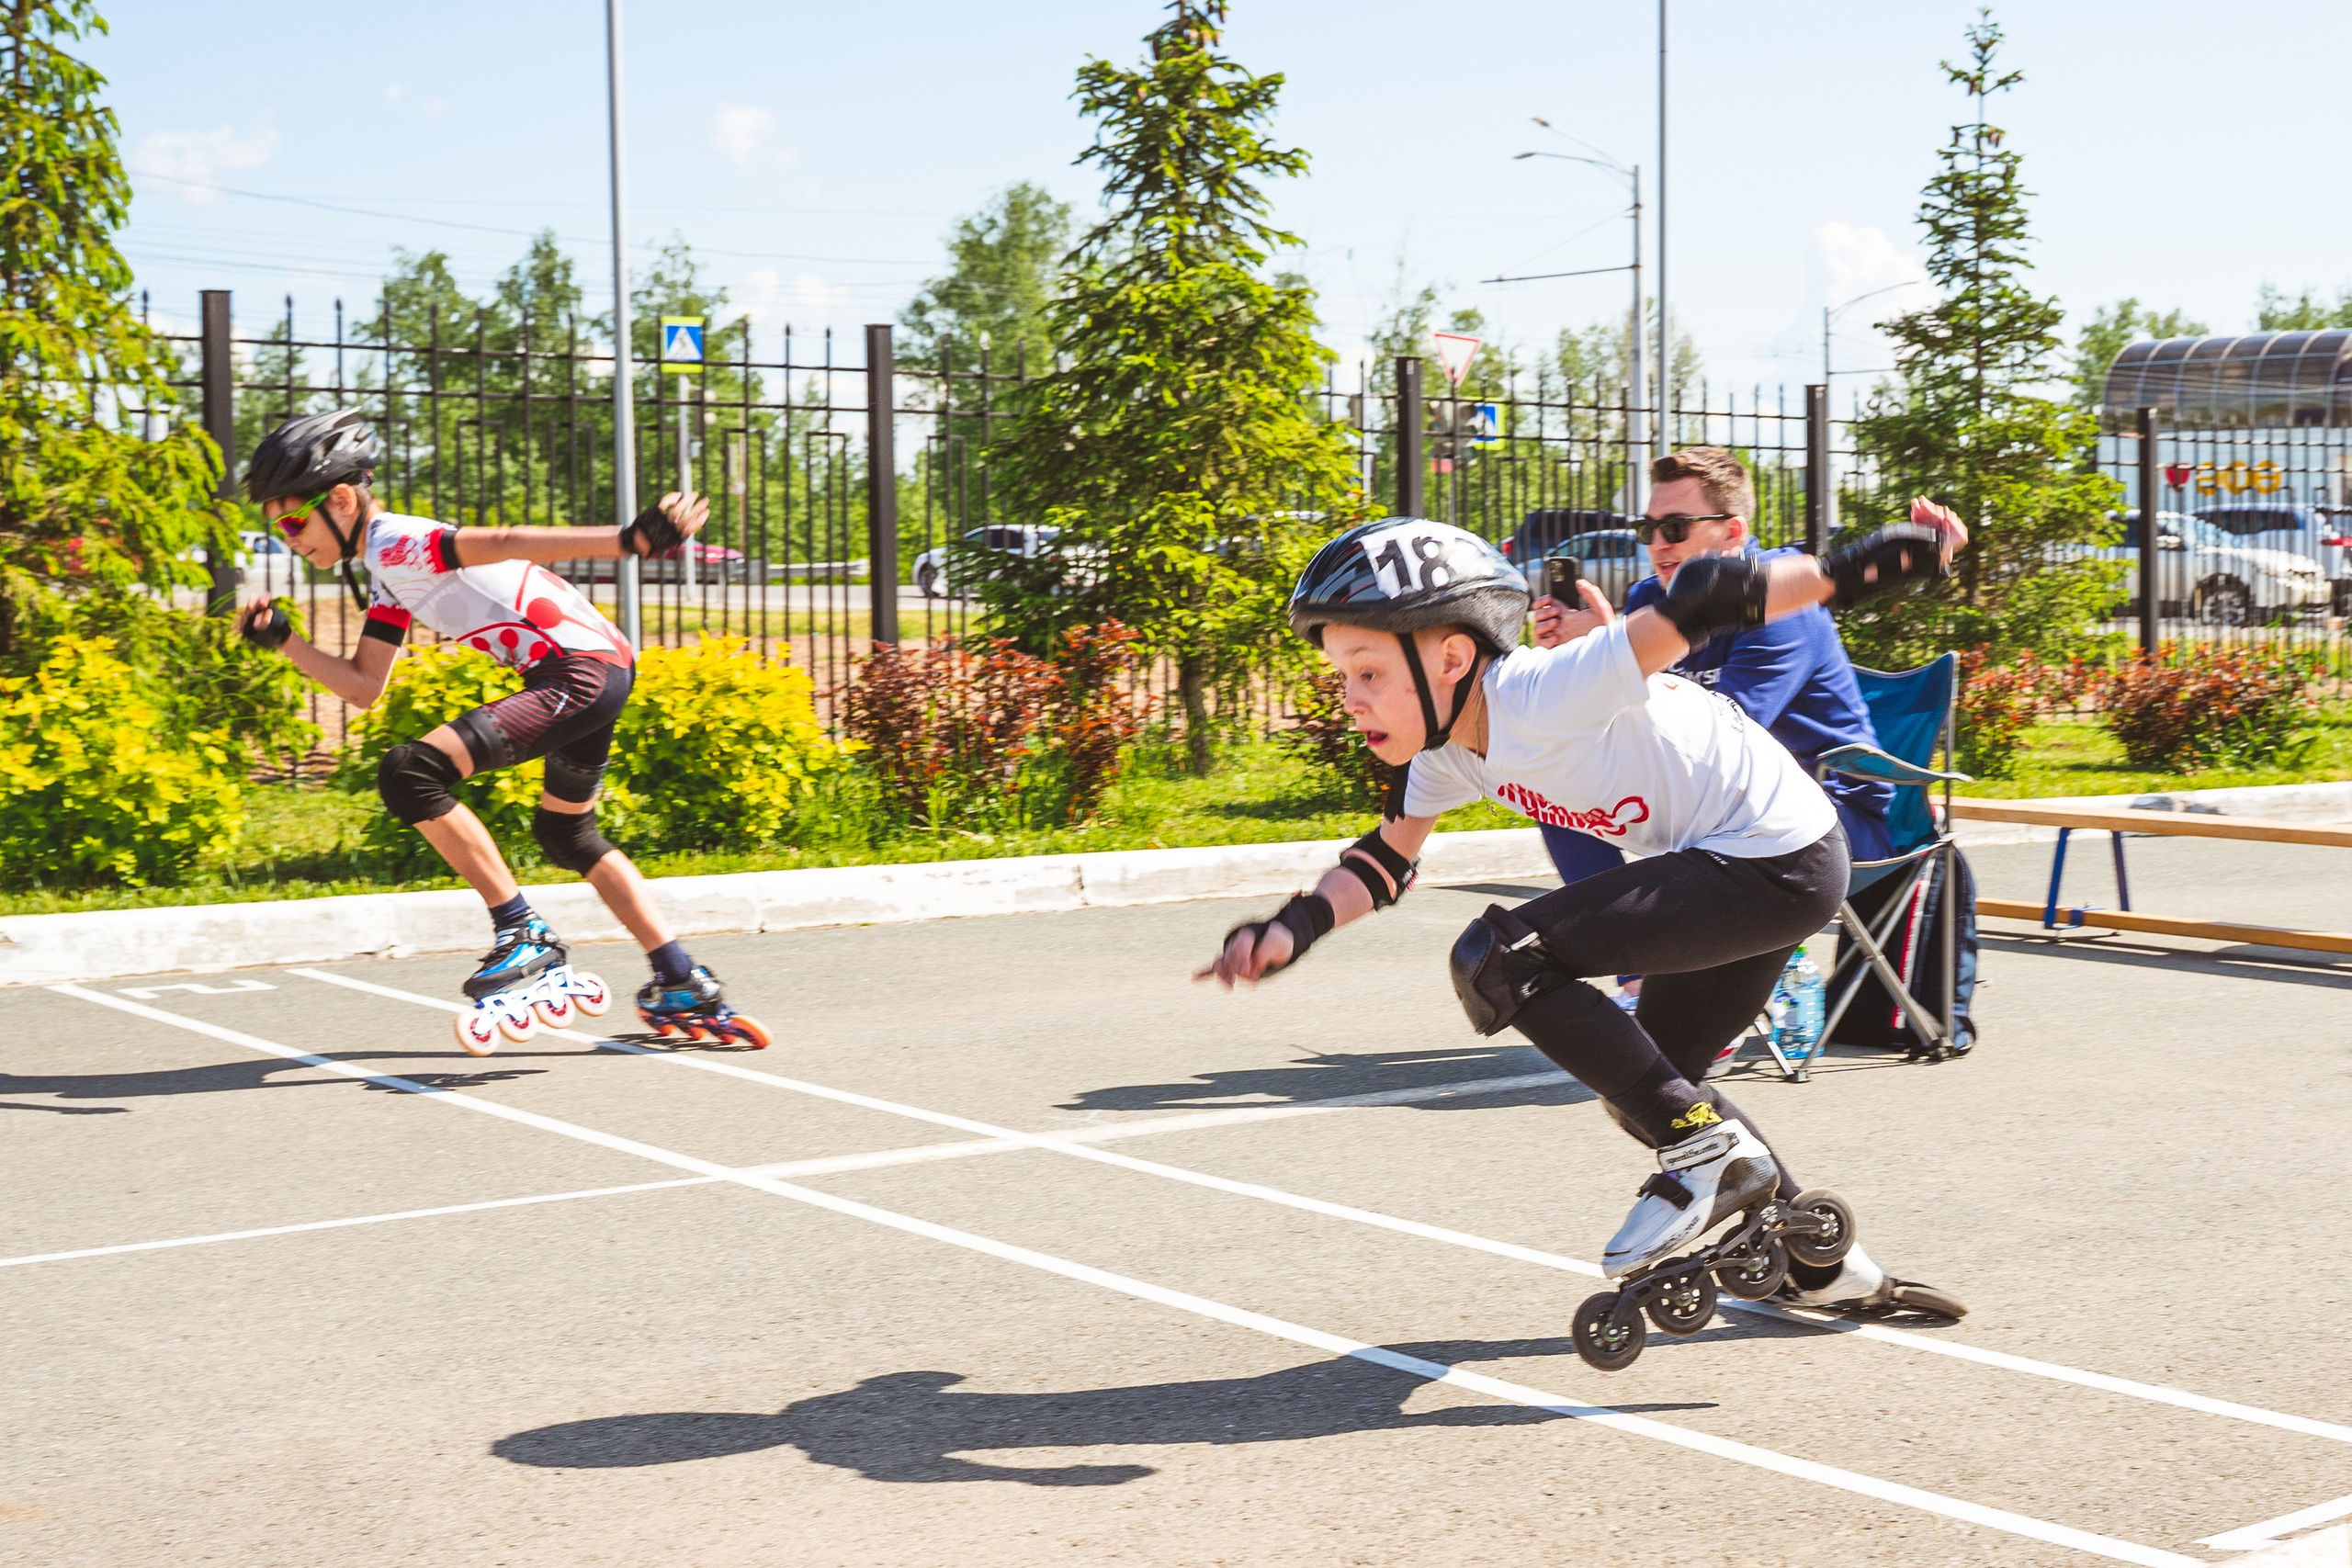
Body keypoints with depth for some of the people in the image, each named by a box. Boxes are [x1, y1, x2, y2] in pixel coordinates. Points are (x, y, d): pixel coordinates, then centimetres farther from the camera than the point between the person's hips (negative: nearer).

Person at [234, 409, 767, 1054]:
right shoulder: (391, 578, 20)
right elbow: (365, 687, 21)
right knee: (566, 832, 28)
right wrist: (282, 639, 12)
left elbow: (504, 544, -25)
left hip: (579, 672, -11)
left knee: (410, 773, -18)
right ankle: (686, 989, 31)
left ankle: (523, 935, -9)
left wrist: (629, 540, -37)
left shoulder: (397, 543, -10)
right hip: (601, 670, 11)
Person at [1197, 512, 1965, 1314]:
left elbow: (1698, 602, -31)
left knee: (1497, 961, -18)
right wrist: (1294, 928, -7)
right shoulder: (1449, 751, 2)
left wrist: (1857, 568, -34)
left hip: (1780, 863, -10)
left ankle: (1708, 1151, -9)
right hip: (1730, 867, 10)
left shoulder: (1541, 698, -26)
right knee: (1644, 1087, 22)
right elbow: (1385, 860, 10)